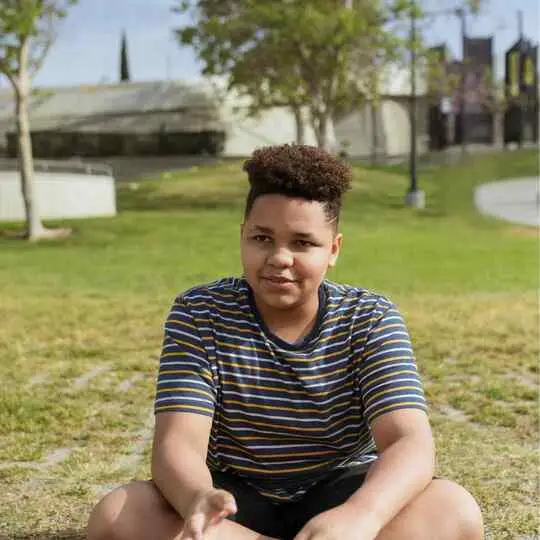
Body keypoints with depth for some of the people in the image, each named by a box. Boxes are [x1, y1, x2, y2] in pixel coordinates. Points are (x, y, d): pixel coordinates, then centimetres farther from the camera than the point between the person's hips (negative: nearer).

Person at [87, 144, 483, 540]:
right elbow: (177, 444, -20)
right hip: (235, 498, 2)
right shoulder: (198, 314, -9)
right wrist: (198, 501, -46)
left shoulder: (371, 319, -8)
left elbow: (411, 444, -22)